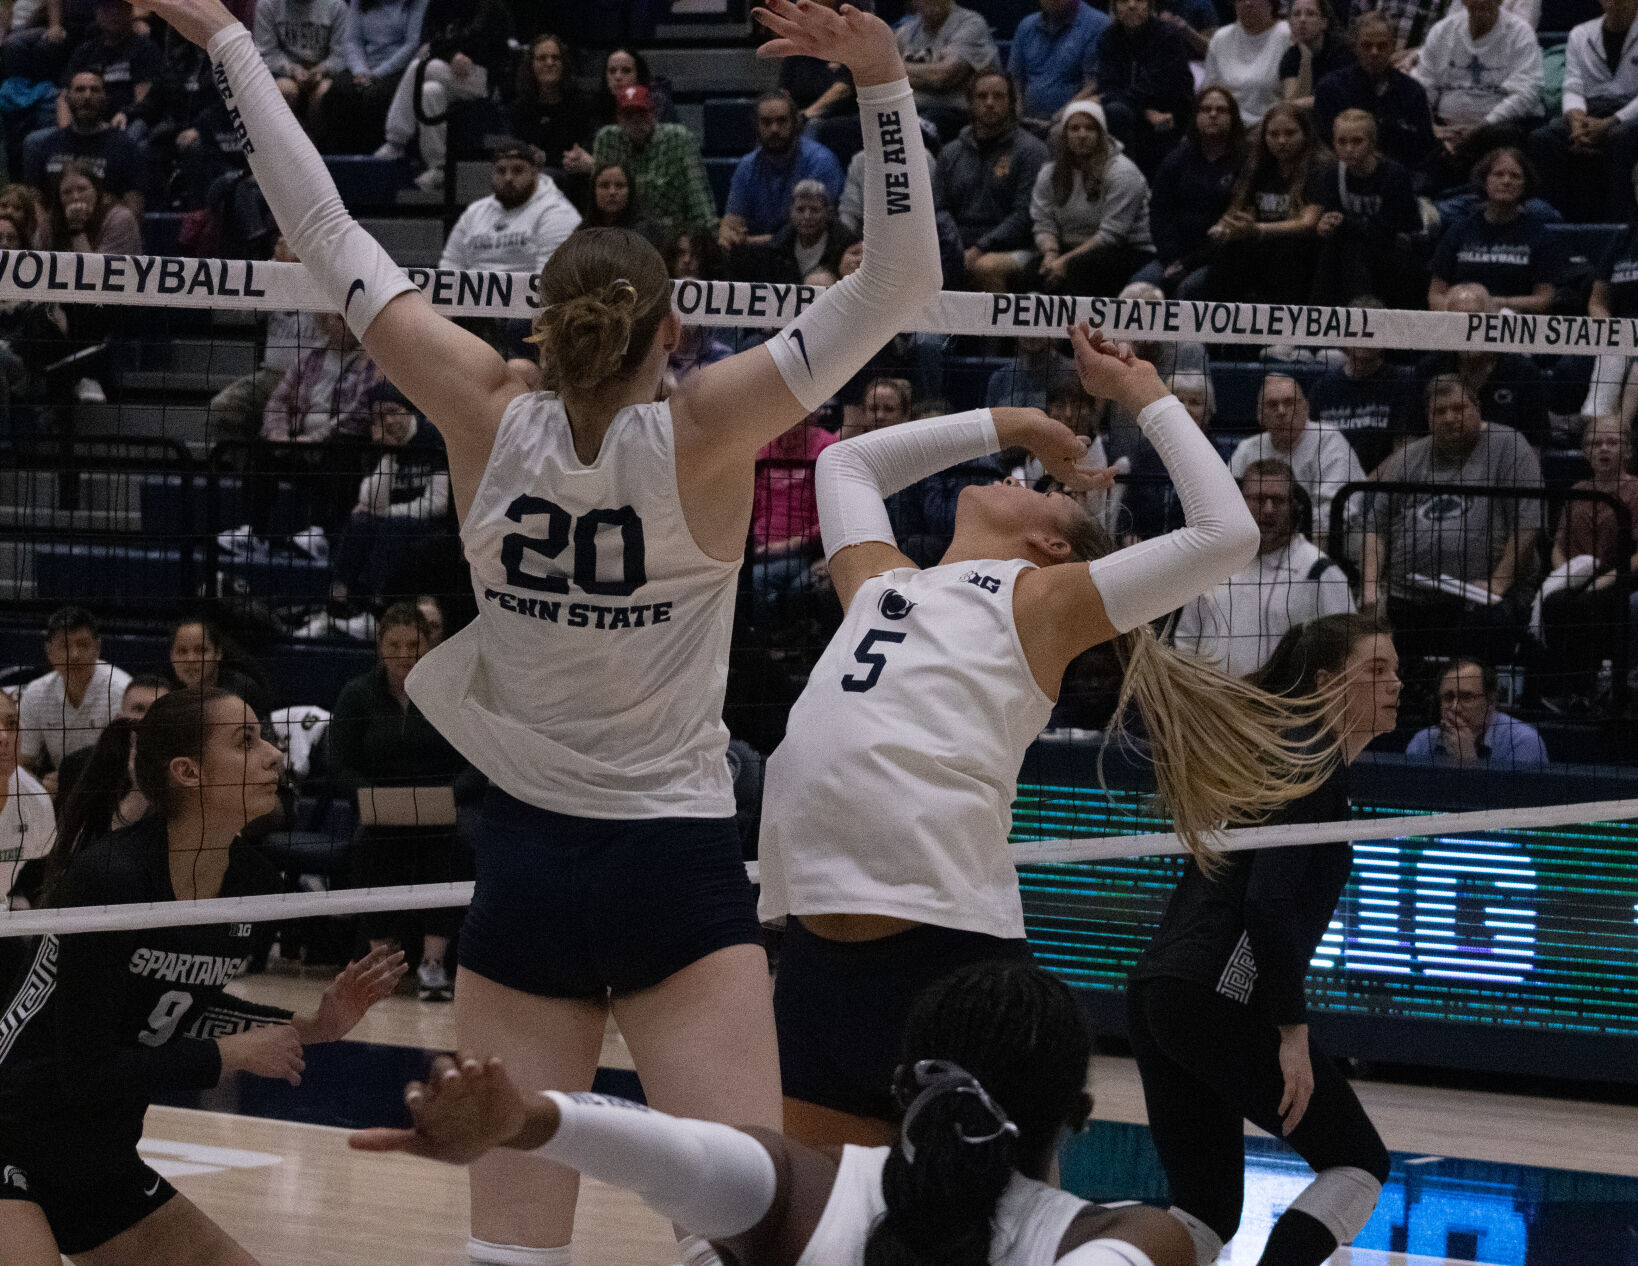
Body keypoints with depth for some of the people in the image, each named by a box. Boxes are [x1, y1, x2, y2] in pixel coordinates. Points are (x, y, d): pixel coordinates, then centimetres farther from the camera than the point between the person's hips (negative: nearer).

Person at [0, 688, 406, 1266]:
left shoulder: (254, 883, -2)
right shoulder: (106, 876, -24)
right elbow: (87, 1070, -23)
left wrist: (313, 1025, 1)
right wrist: (234, 1054, -16)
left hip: (103, 1166, 8)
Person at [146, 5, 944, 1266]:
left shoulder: (492, 422, -4)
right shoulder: (699, 438, -11)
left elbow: (329, 237, 2)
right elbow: (900, 282, -14)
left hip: (525, 865, 3)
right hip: (680, 873, -3)